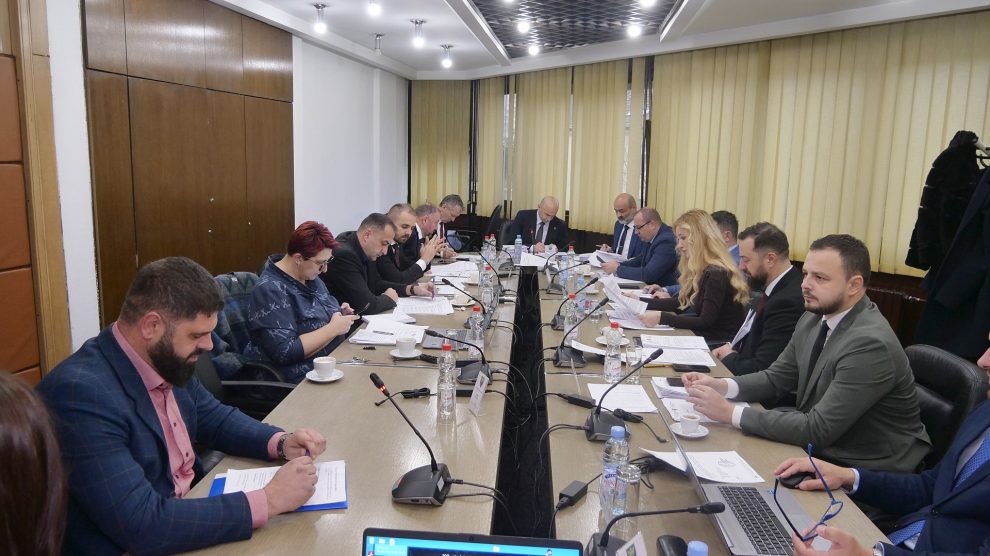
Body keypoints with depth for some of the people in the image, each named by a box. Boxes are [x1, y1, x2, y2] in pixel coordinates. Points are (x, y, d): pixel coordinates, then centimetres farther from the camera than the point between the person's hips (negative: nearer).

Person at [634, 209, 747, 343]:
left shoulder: (717, 273, -18)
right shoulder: (700, 269, 10)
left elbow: (705, 322, -21)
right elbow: (681, 303, 12)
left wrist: (661, 318, -26)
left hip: (719, 343, -8)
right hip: (704, 335, 8)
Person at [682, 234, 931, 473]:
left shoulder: (871, 344, -26)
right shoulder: (813, 319, -1)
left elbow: (817, 430, -28)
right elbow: (776, 378, 8)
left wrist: (730, 413, -27)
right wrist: (722, 386, -11)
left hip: (866, 471, -6)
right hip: (820, 449, 7)